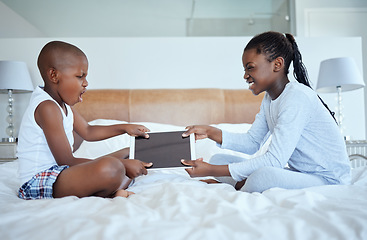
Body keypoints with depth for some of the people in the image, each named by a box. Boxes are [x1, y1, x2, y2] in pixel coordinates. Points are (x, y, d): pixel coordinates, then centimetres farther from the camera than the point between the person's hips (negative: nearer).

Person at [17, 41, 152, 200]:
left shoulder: (63, 104, 13)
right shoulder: (46, 108, -20)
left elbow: (87, 131, 27)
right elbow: (66, 162, -24)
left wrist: (124, 128, 18)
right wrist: (123, 165, -23)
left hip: (58, 172, 11)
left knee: (130, 154, 14)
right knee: (111, 167, -39)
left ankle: (113, 192, -13)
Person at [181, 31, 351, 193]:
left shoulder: (297, 97, -23)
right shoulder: (269, 99, 7)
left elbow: (274, 160, -27)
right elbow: (252, 142, 12)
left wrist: (213, 171, -27)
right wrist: (210, 132, -2)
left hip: (328, 179, -8)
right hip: (297, 171, 8)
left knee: (263, 176, -38)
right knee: (219, 159, 3)